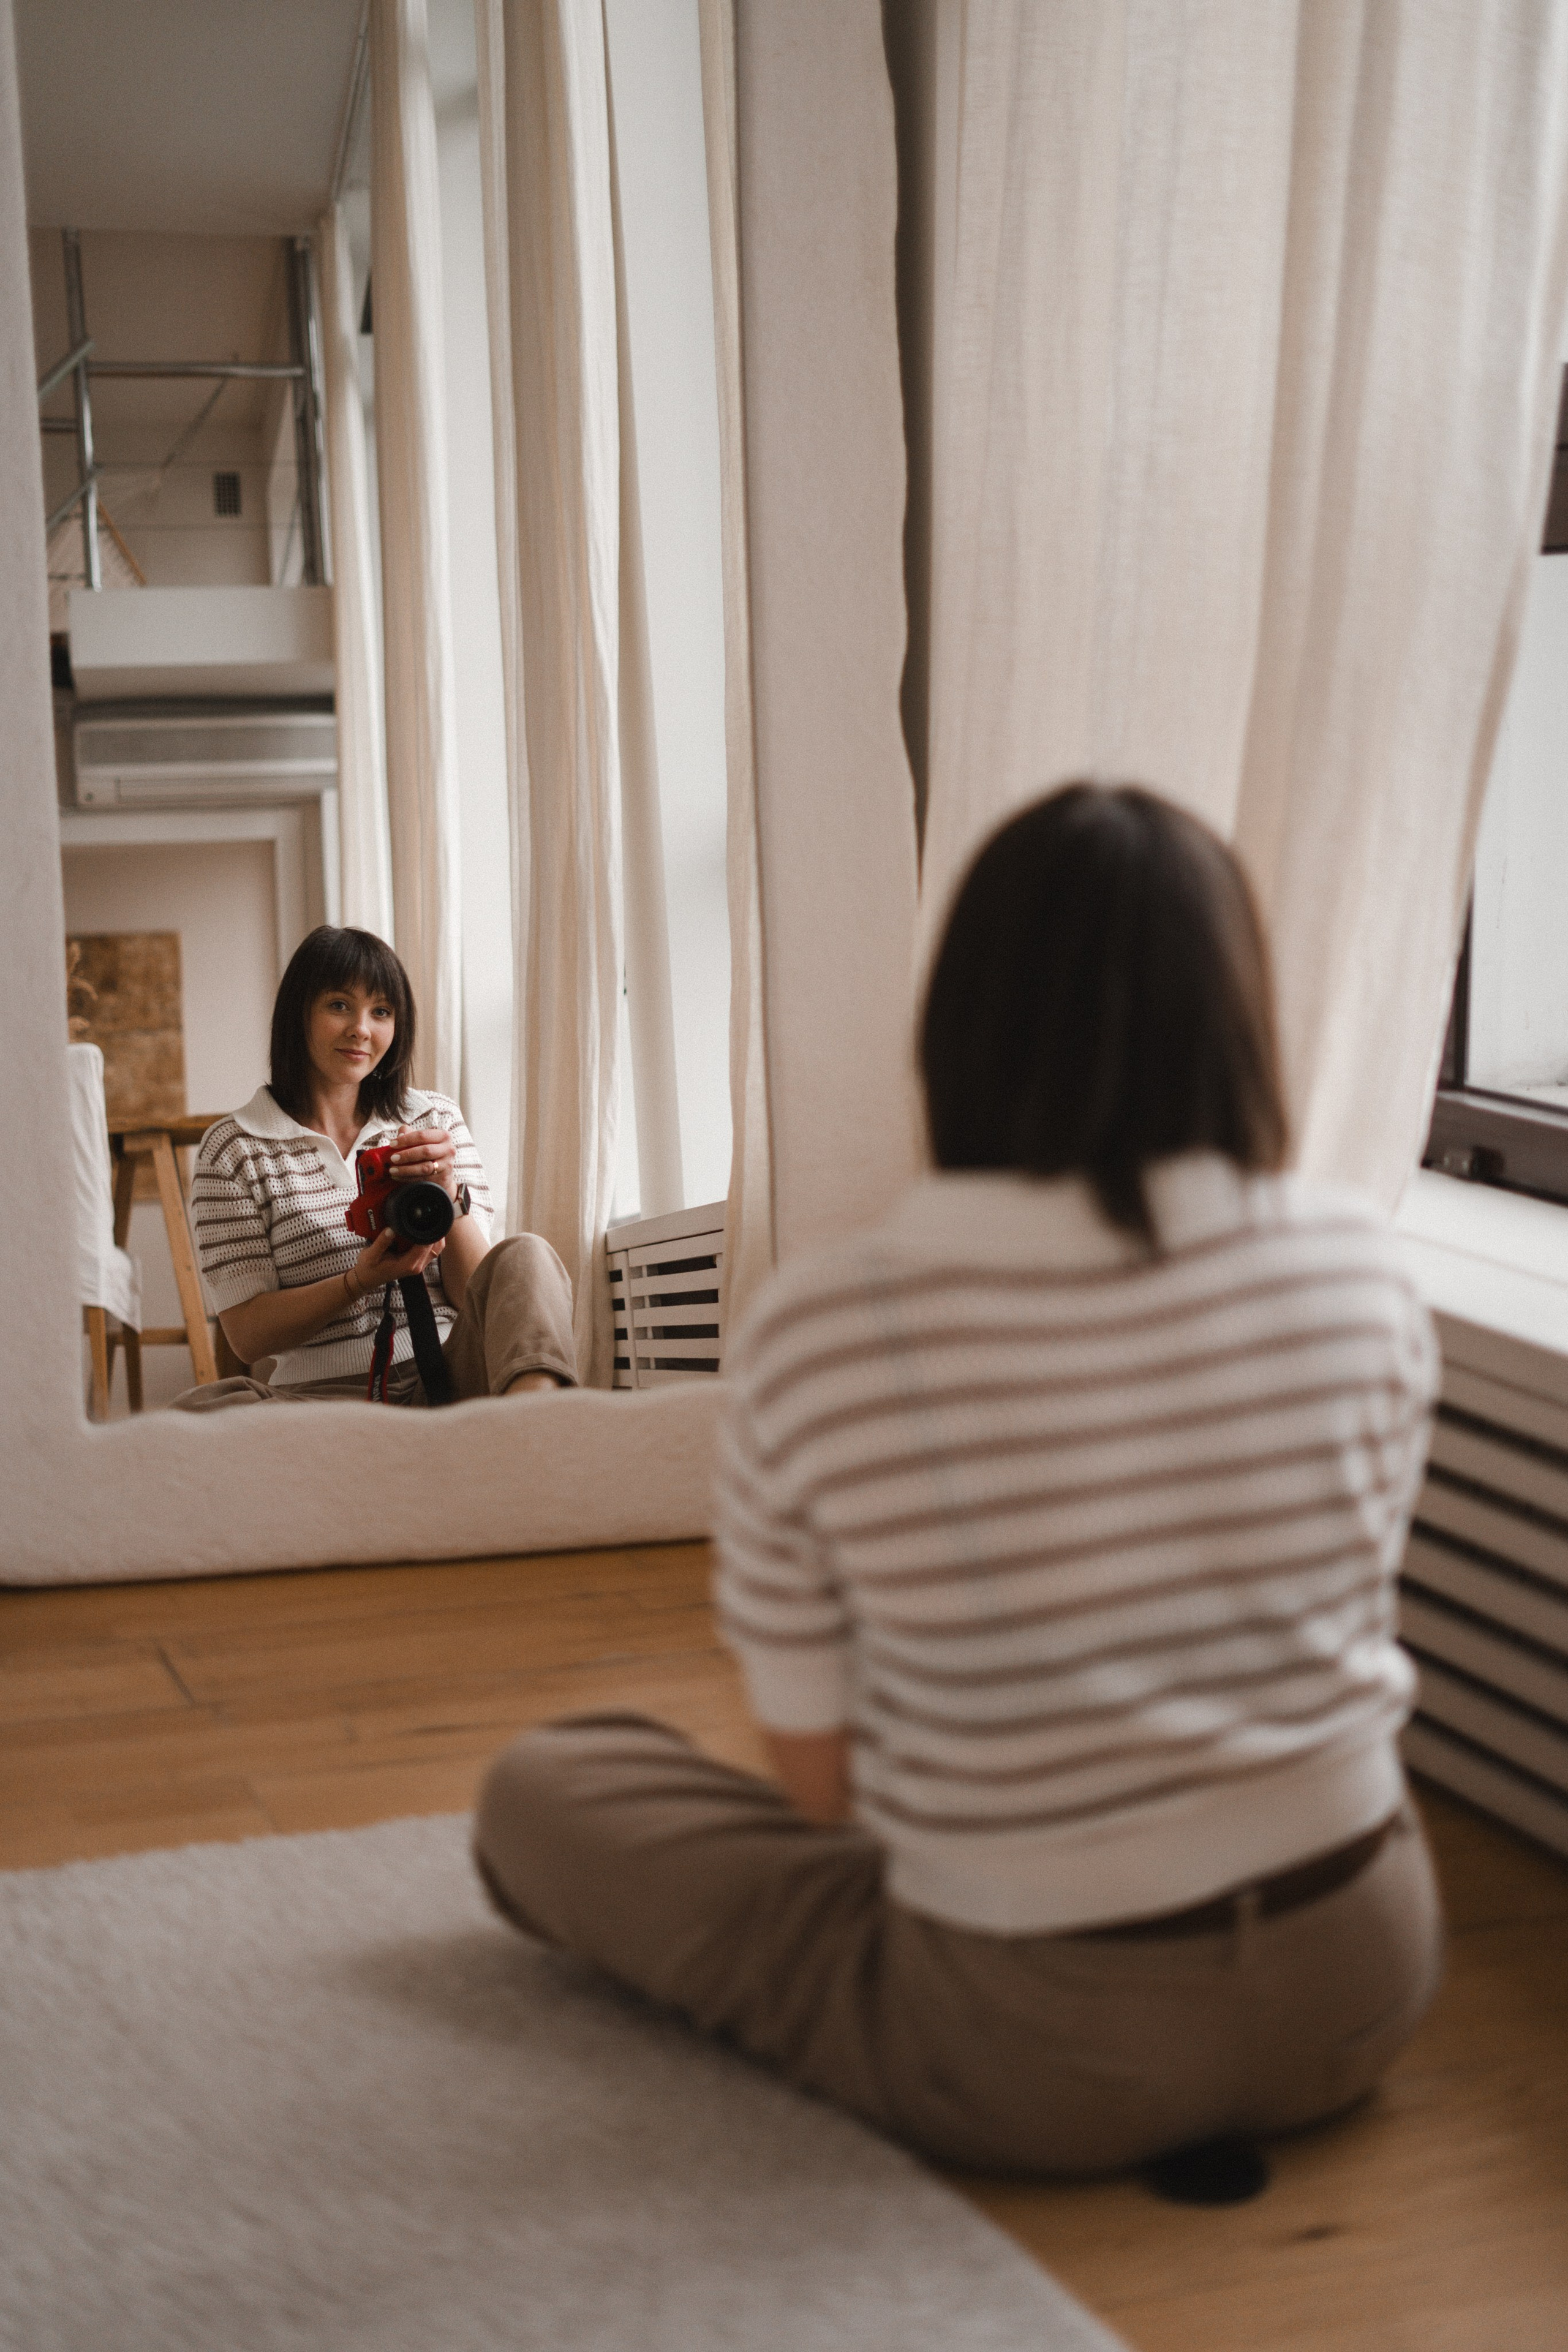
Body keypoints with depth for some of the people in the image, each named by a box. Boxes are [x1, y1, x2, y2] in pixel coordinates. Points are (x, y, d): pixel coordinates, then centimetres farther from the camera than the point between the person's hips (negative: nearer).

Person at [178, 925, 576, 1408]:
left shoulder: (436, 1121, 15)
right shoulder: (233, 1150, 5)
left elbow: (479, 1298, 7)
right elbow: (247, 1336, 0)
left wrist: (447, 1192, -12)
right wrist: (359, 1282, -16)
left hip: (446, 1373, 2)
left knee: (524, 1256, -24)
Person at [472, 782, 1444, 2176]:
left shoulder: (818, 1337, -19)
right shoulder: (1358, 1268, -11)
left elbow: (819, 1771, -8)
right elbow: (1343, 1618, 6)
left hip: (1043, 2071, -5)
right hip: (1359, 1995, 5)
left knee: (541, 1794, 13)